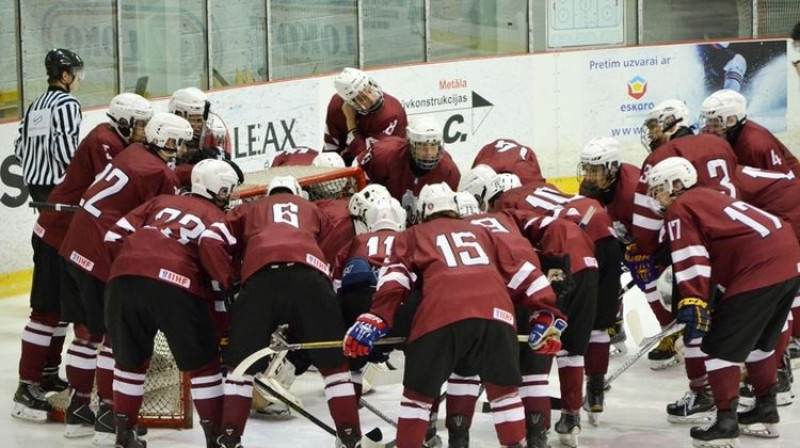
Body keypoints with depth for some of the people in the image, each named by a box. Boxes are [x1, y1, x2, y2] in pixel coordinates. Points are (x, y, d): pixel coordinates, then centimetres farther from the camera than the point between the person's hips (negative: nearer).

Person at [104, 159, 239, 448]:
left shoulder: (161, 202, 31)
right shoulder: (217, 217, 19)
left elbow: (115, 236, 21)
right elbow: (211, 246, -5)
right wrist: (229, 284, 4)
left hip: (123, 281, 4)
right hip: (175, 287, -4)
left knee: (130, 359, 24)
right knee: (203, 363, 12)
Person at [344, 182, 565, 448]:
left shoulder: (414, 236, 28)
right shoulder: (481, 233, 35)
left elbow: (395, 277, 12)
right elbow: (520, 268, 28)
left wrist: (377, 319, 6)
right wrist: (545, 313, 26)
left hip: (442, 315, -2)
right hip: (495, 312, 2)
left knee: (419, 391, 14)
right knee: (504, 388, 18)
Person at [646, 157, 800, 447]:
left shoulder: (679, 210, 0)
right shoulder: (707, 197, 27)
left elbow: (691, 260, -14)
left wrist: (692, 304, -19)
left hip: (759, 269, -9)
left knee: (721, 346, -3)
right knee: (758, 340, 25)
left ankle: (726, 424, -5)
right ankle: (766, 411, 34)